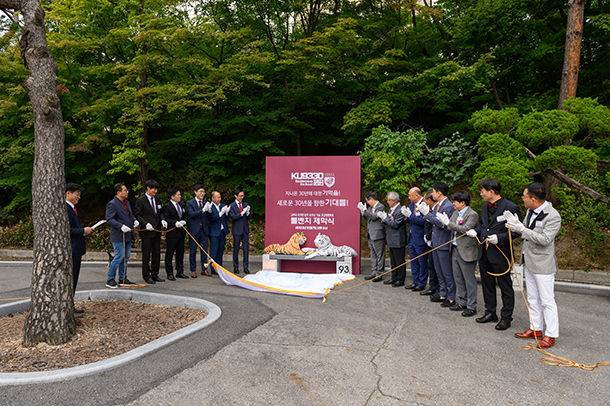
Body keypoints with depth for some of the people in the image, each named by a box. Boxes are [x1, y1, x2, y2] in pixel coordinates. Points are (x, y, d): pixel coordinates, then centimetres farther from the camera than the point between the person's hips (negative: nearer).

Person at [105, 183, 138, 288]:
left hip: (128, 236, 9)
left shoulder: (127, 203, 15)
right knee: (119, 258, -7)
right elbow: (109, 220, -19)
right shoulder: (112, 204, -12)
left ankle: (122, 279, 22)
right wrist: (121, 226, -28)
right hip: (118, 237, -9)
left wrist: (135, 220, 6)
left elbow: (131, 215, 27)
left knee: (125, 258, 13)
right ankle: (110, 280, 5)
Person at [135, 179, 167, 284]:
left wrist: (162, 220, -2)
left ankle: (154, 274, 20)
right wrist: (146, 224, -21)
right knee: (146, 254, 1)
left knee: (157, 254, 10)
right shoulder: (140, 200, -6)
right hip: (147, 232, -6)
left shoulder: (157, 200, 13)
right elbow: (138, 215, -8)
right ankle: (146, 276, 10)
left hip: (157, 231, 6)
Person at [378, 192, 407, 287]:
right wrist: (383, 218, -1)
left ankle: (400, 280, 10)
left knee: (399, 261, 1)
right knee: (393, 261, 17)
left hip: (398, 241, -10)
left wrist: (385, 218, -16)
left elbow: (395, 224, -22)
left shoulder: (400, 210, -18)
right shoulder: (391, 209, 13)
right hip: (392, 240, 10)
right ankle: (394, 278, 27)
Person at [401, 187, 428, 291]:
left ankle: (422, 284, 14)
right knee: (413, 262, 16)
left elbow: (423, 222, -24)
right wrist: (405, 216, -4)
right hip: (411, 239, 9)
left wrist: (410, 215, -24)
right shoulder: (411, 204, 11)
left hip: (420, 239, -9)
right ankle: (416, 282, 28)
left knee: (422, 262, 4)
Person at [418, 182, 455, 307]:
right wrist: (426, 214, -1)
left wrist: (427, 213, -22)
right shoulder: (436, 206, 12)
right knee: (439, 272, 16)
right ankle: (443, 295, 26)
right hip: (435, 243, 9)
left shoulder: (449, 206, -16)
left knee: (447, 272, -1)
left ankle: (451, 298, 9)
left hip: (444, 244, -9)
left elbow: (442, 224, -24)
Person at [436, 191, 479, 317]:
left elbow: (465, 229, -25)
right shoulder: (456, 213, 12)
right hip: (455, 249, 9)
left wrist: (448, 222, -25)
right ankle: (462, 302, 30)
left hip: (466, 251, -9)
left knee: (469, 279, 1)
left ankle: (472, 307, 12)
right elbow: (448, 226, 12)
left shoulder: (472, 215, -14)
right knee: (458, 278, 17)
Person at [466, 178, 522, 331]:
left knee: (505, 287, 5)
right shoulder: (485, 206, 10)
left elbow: (516, 231, -13)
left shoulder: (511, 208, -14)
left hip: (500, 254, -8)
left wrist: (499, 238, -23)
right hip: (484, 253, 8)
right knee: (487, 285, 17)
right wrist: (476, 231, 4)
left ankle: (506, 317, 17)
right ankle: (490, 313, 31)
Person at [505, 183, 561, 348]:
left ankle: (551, 334, 11)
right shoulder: (531, 211, 7)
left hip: (543, 265, -9)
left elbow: (545, 239, -26)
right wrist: (516, 224, -4)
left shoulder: (553, 216, -20)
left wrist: (522, 229, -27)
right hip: (529, 262, 9)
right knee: (533, 299, 17)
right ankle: (535, 329, 29)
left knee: (547, 301, 0)